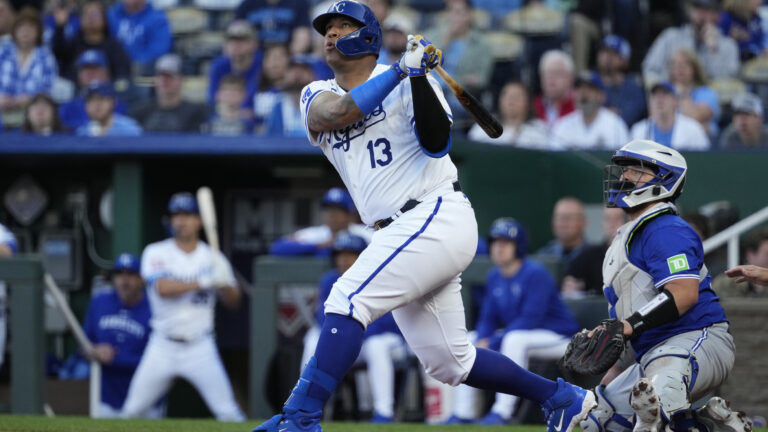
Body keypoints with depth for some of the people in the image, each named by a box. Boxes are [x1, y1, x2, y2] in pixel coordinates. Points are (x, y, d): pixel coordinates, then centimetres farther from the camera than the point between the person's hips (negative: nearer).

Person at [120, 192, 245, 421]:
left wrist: (224, 283, -20)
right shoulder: (156, 253, -1)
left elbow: (233, 301, 2)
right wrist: (204, 282, -24)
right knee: (132, 410, 2)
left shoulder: (212, 257, 4)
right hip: (163, 347, 0)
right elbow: (163, 288, -18)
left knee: (228, 412, -8)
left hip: (200, 348, 0)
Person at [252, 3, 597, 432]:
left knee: (347, 299, -22)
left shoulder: (408, 84, 0)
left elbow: (436, 143, -15)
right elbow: (336, 112, -9)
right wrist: (401, 69, -14)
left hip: (438, 216, -7)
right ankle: (563, 397, 24)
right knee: (448, 361, 10)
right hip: (400, 233, 7)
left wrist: (418, 77, -24)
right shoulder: (317, 94, 15)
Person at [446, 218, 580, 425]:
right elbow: (487, 320, 9)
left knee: (514, 339, -37)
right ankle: (462, 414, 1)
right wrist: (480, 342, -13)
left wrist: (492, 344, -26)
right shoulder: (494, 277, 5)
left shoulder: (535, 274, -20)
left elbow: (530, 320, -27)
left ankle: (502, 412, -37)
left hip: (559, 337, -9)